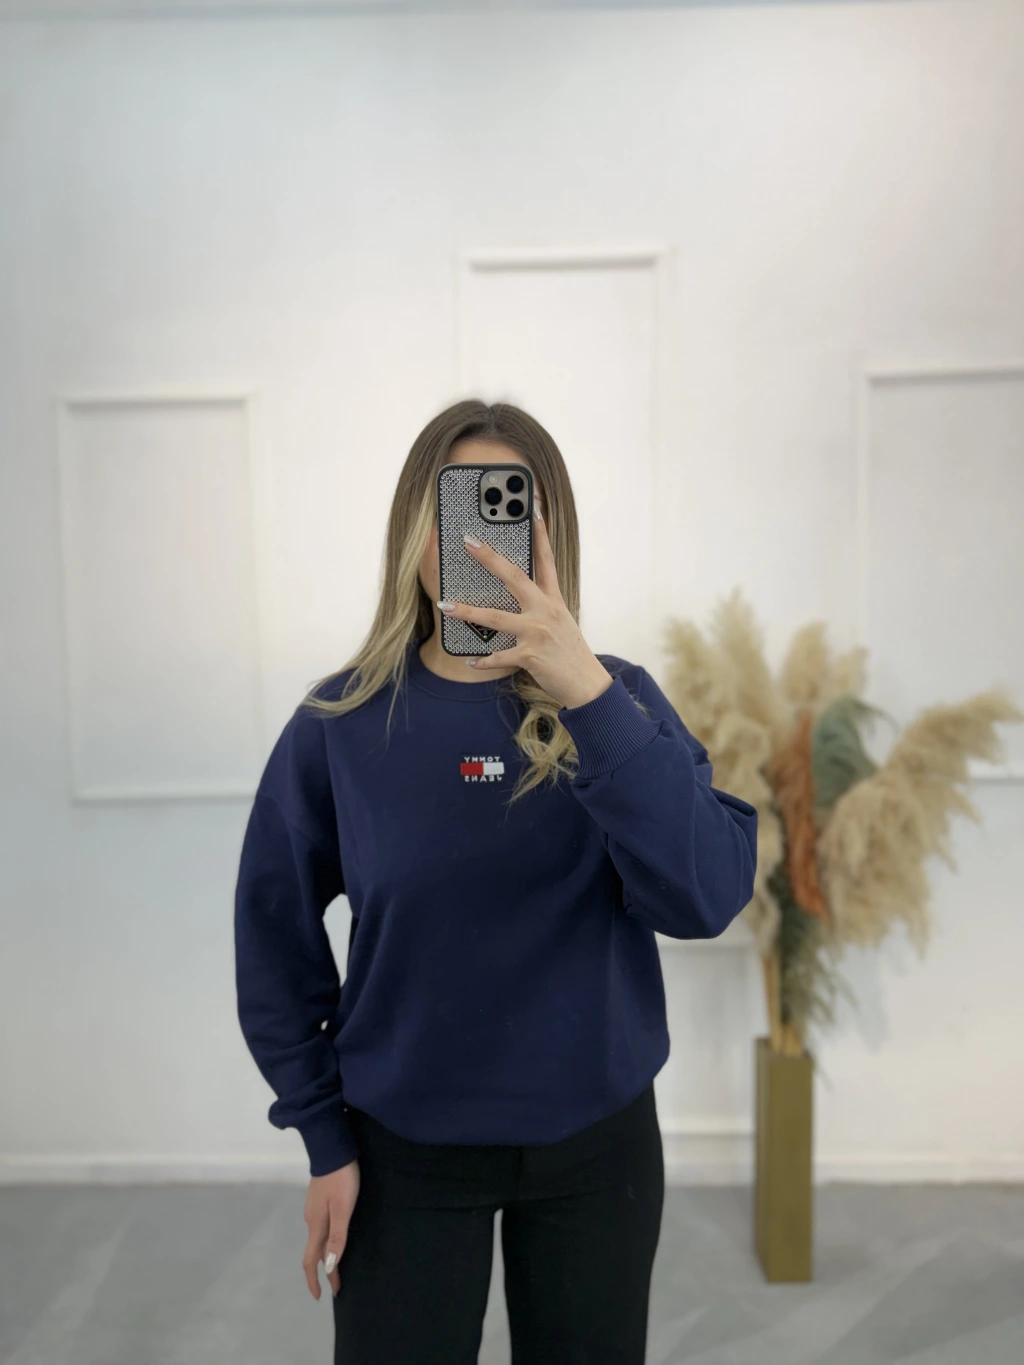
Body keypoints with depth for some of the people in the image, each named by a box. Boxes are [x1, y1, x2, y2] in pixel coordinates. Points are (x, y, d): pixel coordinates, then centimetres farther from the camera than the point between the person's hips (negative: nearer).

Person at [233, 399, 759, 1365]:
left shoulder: (619, 700, -9)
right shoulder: (341, 722, -9)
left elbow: (708, 899, -24)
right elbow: (275, 940, -1)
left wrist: (586, 693, -35)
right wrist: (325, 1137, -1)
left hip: (596, 1140, 1)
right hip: (403, 1149, 0)